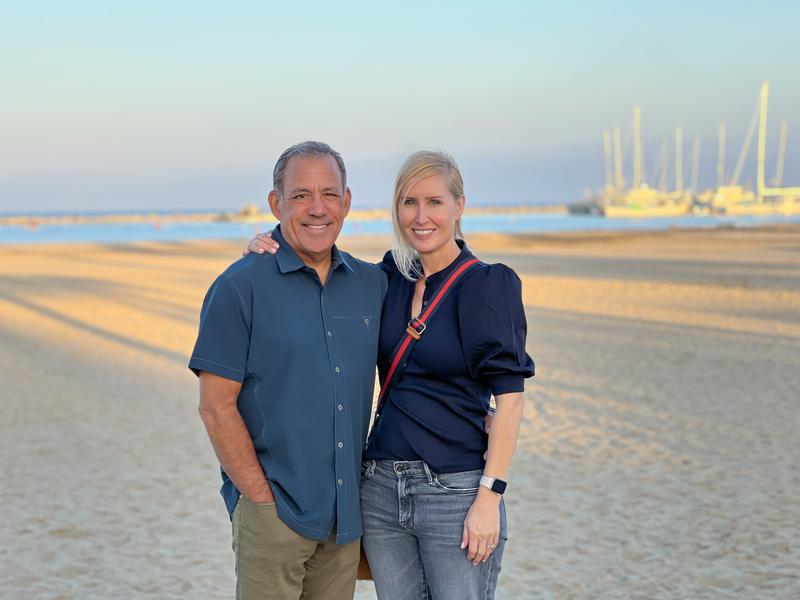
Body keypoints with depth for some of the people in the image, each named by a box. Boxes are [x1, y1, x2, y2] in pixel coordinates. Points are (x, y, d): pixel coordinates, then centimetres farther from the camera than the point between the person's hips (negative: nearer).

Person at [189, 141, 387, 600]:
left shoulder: (372, 284, 8)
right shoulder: (241, 287, -7)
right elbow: (216, 407, -9)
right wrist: (263, 499, -11)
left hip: (347, 512, 5)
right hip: (274, 511, -5)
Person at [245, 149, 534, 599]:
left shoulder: (489, 285, -7)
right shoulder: (389, 278, 7)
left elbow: (510, 398, -10)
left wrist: (490, 497, -15)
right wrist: (275, 249, 2)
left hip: (455, 493, -5)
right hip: (382, 489, 5)